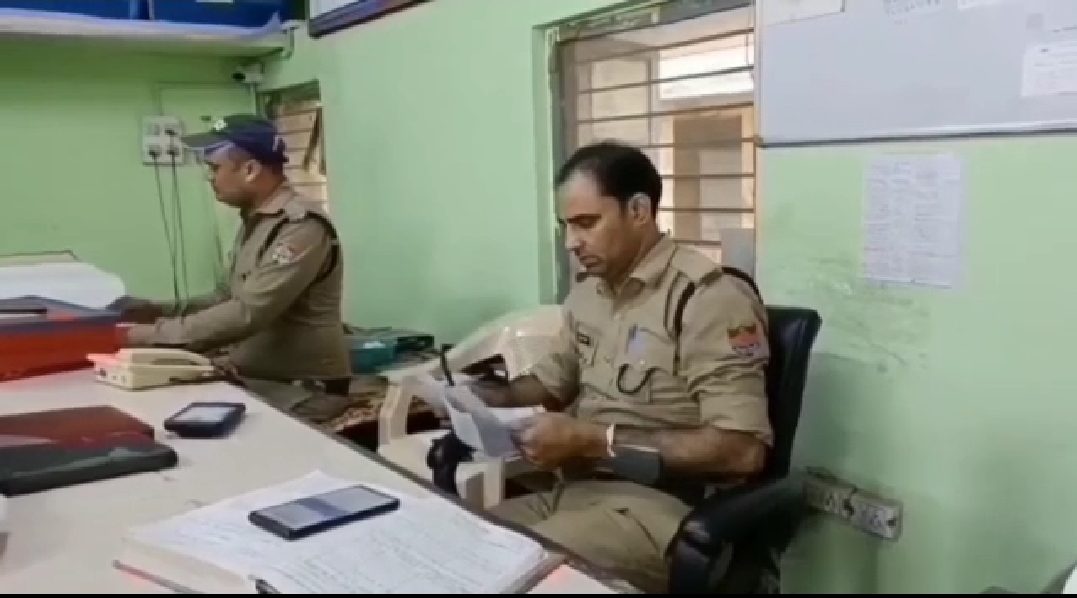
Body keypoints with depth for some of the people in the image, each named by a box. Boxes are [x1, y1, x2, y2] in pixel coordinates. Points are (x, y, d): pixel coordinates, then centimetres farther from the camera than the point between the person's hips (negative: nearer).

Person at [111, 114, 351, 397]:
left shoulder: (302, 225, -20)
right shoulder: (253, 221, 11)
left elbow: (248, 313, -26)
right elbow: (233, 299, 17)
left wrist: (156, 334, -20)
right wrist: (159, 311, 6)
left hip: (304, 392, -8)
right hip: (256, 383, 8)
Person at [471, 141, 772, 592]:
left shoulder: (709, 297, -15)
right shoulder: (587, 290, 11)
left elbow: (742, 449, -20)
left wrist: (596, 440, -21)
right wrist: (492, 398, 5)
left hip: (656, 506, -7)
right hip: (570, 491, 8)